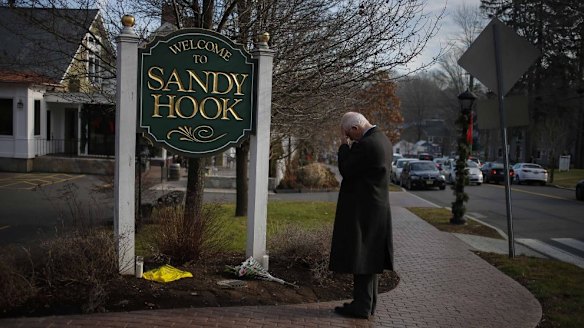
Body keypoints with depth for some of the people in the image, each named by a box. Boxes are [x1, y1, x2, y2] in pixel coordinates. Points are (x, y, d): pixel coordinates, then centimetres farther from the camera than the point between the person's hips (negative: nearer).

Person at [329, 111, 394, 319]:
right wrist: (350, 147, 9)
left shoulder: (366, 145, -20)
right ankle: (368, 303, 25)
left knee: (359, 257, -3)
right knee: (369, 256, 16)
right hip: (377, 208, 10)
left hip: (362, 209, -10)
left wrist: (344, 145, -7)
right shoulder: (382, 140, 11)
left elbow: (345, 170, -15)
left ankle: (362, 306, 4)